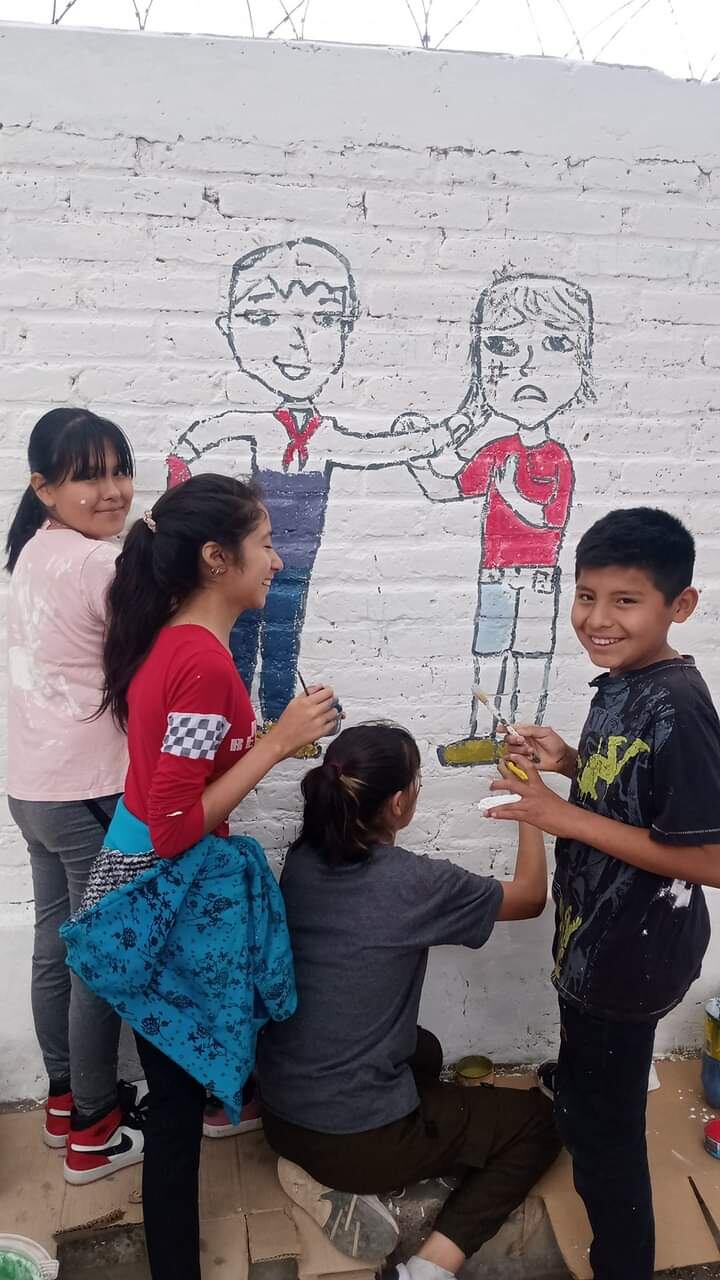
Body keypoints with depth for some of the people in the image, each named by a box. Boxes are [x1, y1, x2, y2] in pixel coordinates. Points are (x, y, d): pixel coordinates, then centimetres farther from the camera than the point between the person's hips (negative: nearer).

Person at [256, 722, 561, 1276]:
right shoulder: (415, 883, -22)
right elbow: (531, 897, -4)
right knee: (538, 1119, 14)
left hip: (280, 1114, 7)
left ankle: (327, 1178, 13)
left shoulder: (301, 861, -6)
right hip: (359, 1137, -6)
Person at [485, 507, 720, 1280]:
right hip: (602, 938, 8)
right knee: (591, 1090, 30)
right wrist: (568, 762, -4)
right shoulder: (622, 685, 0)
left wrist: (565, 818, -28)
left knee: (602, 1126, 11)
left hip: (631, 954, -8)